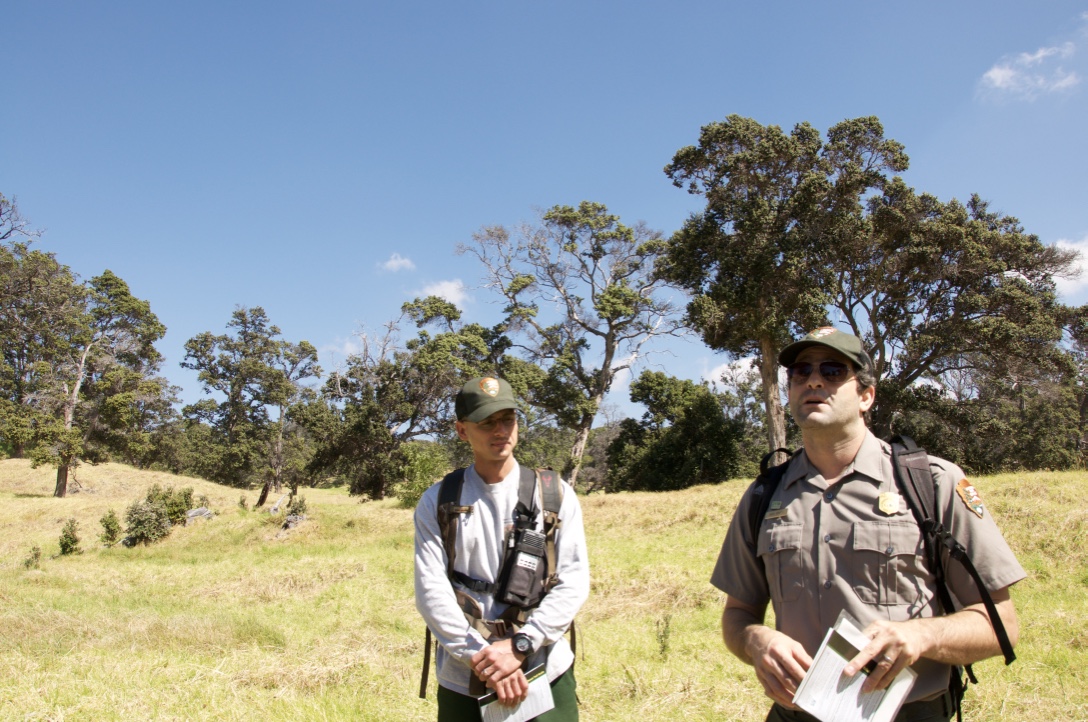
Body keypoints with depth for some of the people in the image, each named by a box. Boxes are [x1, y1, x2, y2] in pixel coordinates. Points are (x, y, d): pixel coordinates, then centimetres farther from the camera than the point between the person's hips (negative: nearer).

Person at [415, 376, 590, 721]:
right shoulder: (437, 502, 1)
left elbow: (574, 581, -6)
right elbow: (431, 590, -7)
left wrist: (520, 645, -15)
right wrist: (482, 657, -15)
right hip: (463, 684, 0)